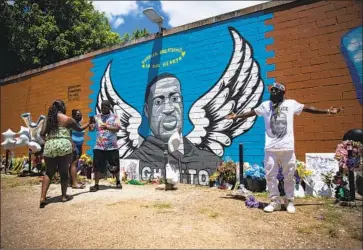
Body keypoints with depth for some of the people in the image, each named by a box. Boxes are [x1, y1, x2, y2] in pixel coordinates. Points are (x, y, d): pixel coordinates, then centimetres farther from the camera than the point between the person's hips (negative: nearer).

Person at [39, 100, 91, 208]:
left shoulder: (48, 119, 12)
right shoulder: (67, 119, 2)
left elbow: (42, 133, 5)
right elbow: (80, 129, 13)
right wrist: (89, 123, 28)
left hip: (49, 146, 3)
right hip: (64, 146, -3)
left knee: (49, 172, 12)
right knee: (64, 172, 8)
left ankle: (43, 197, 4)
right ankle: (64, 195, 15)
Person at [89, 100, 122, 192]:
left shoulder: (114, 117, 0)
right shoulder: (97, 117, 7)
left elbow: (117, 129, -13)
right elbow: (91, 129, 2)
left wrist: (107, 127, -29)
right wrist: (91, 124, -21)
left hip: (112, 146, -1)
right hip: (99, 147, 2)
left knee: (115, 165, 10)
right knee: (97, 166, 0)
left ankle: (118, 182, 29)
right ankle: (96, 185, 11)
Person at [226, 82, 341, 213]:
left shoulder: (291, 104, 6)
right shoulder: (265, 105, 9)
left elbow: (307, 108, 11)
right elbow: (252, 112, 16)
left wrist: (327, 111, 10)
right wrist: (236, 116, 19)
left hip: (287, 147, -1)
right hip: (270, 148, 1)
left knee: (289, 176, 7)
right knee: (270, 175, 3)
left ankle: (289, 201, 24)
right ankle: (275, 201, 17)